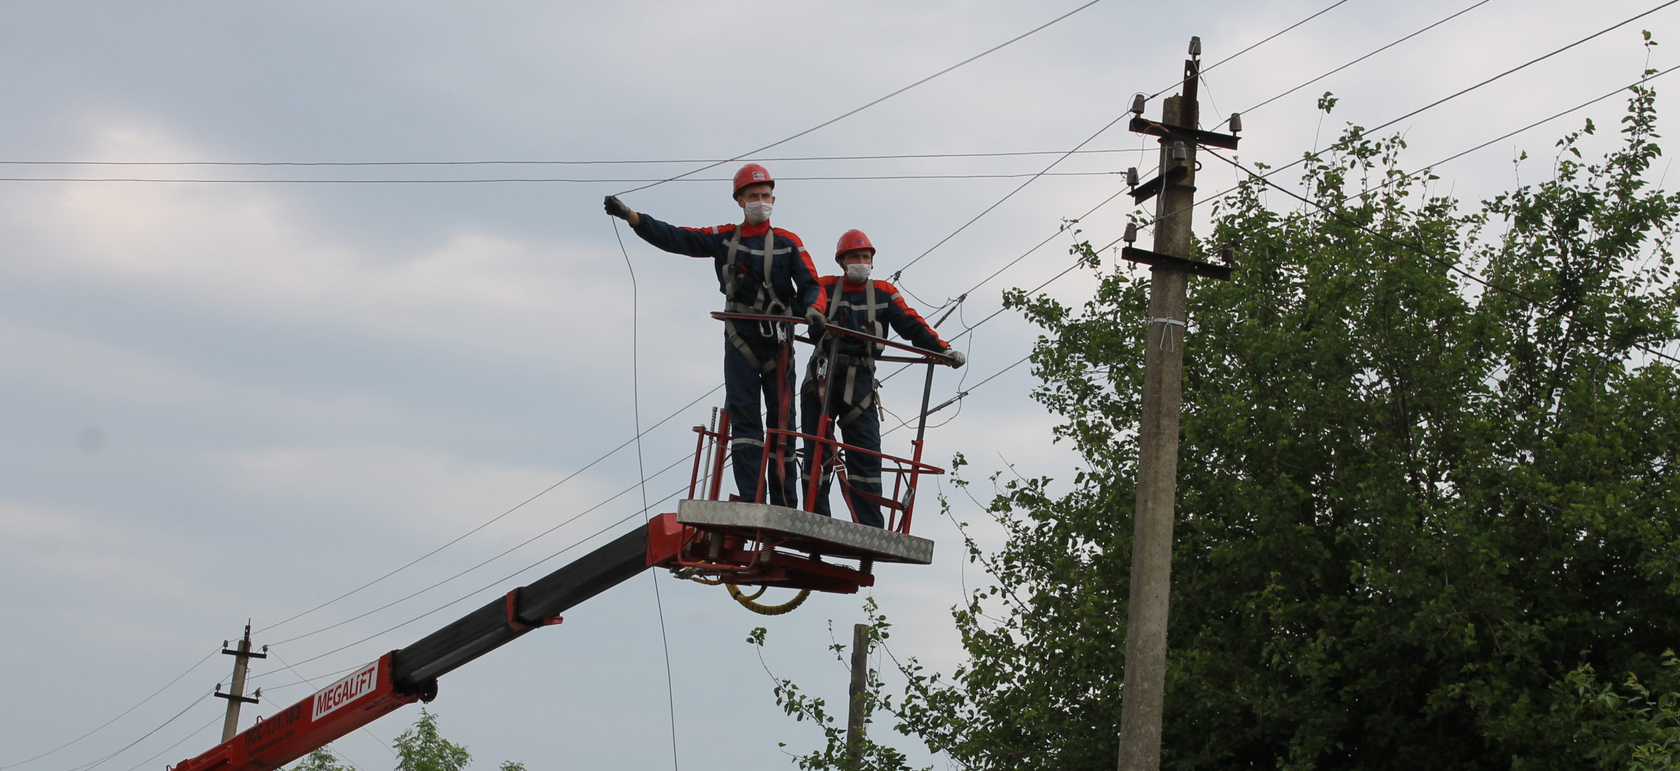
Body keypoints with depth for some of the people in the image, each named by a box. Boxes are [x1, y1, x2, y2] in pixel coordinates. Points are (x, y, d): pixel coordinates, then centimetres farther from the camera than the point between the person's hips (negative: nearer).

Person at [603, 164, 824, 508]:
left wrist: (812, 307, -25)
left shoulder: (788, 243, 6)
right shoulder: (724, 239, 8)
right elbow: (675, 238, 2)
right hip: (740, 340, 0)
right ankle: (751, 502, -11)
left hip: (777, 340, 0)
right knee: (743, 419, -7)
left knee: (782, 422, 0)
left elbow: (811, 284, -1)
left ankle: (784, 506, 2)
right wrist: (631, 216, -10)